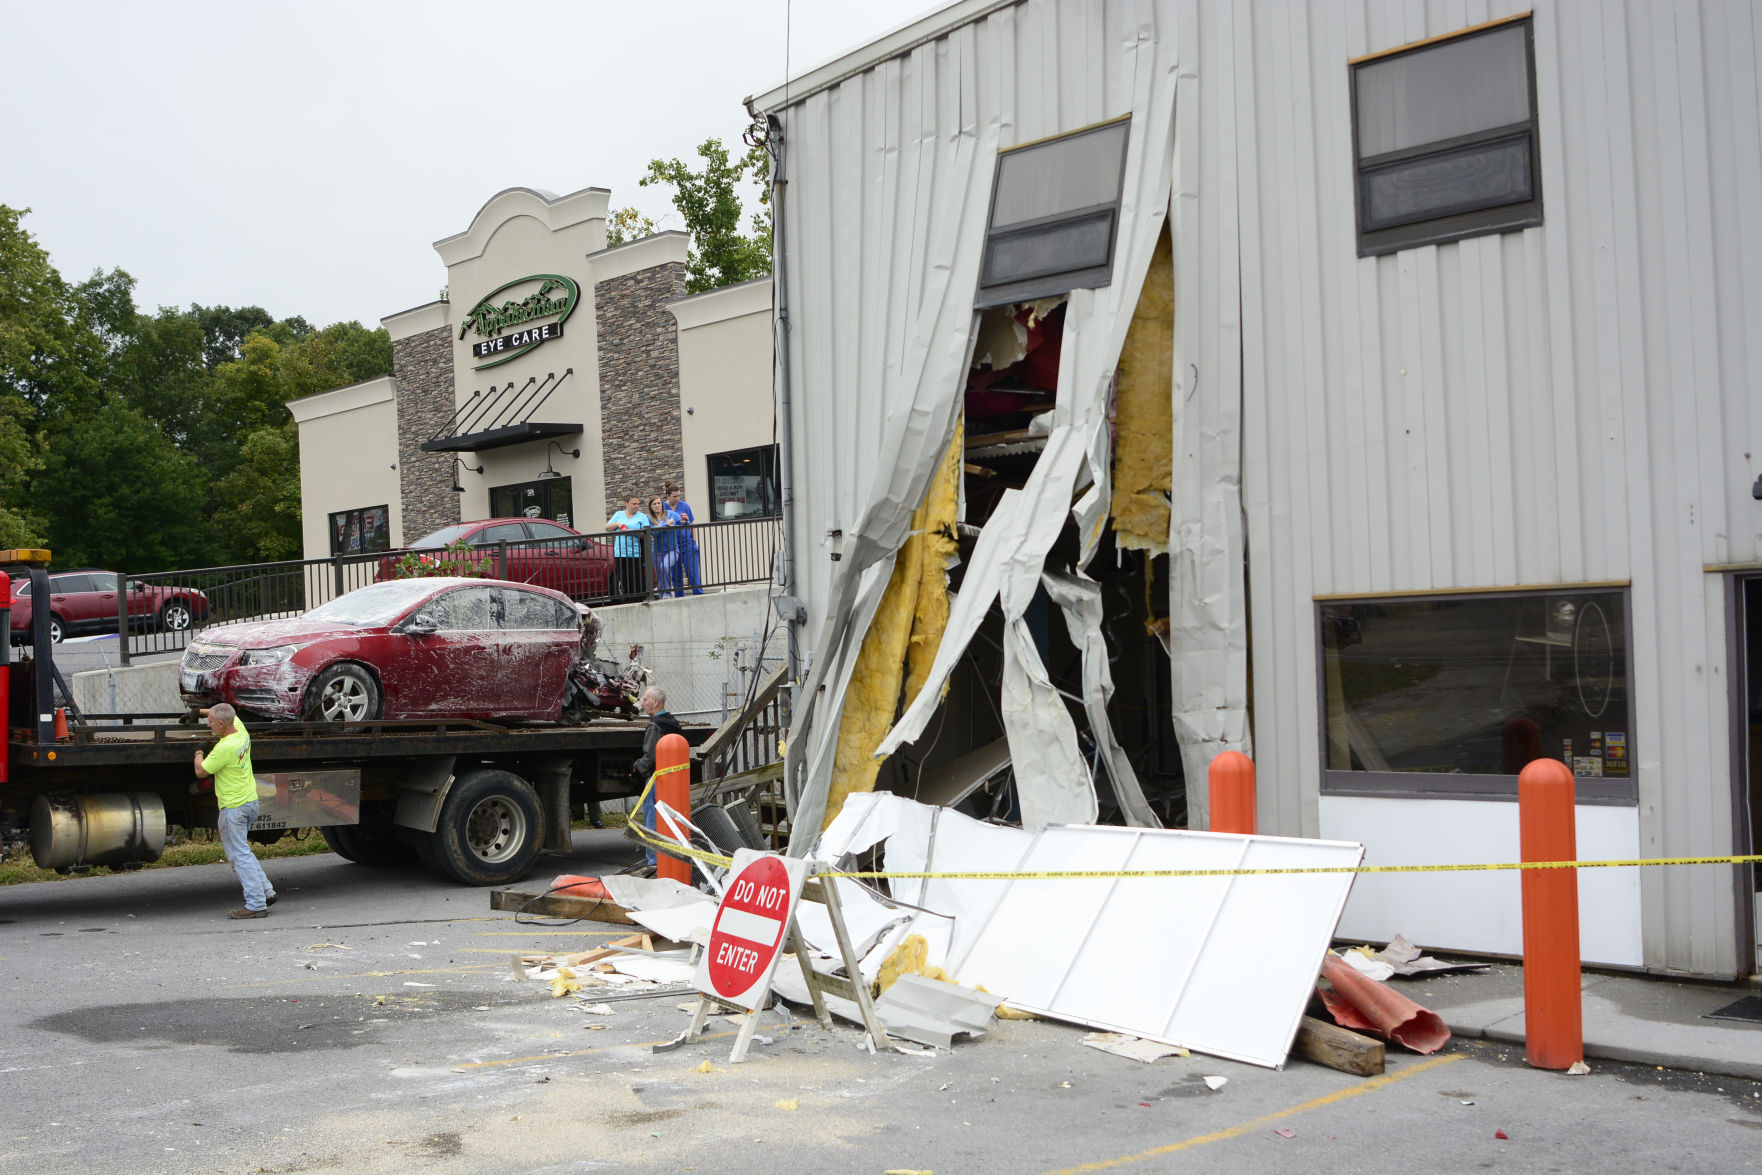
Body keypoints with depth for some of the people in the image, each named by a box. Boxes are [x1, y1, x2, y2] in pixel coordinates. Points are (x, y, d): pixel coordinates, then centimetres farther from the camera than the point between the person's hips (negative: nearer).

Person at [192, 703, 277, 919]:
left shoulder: (225, 748, -23)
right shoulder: (241, 731, 2)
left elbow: (201, 772, -13)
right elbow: (233, 714, 25)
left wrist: (199, 754, 6)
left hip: (233, 807, -9)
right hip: (250, 802, 9)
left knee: (240, 855, -5)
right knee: (241, 850, 20)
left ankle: (256, 905, -6)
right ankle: (266, 891, 15)